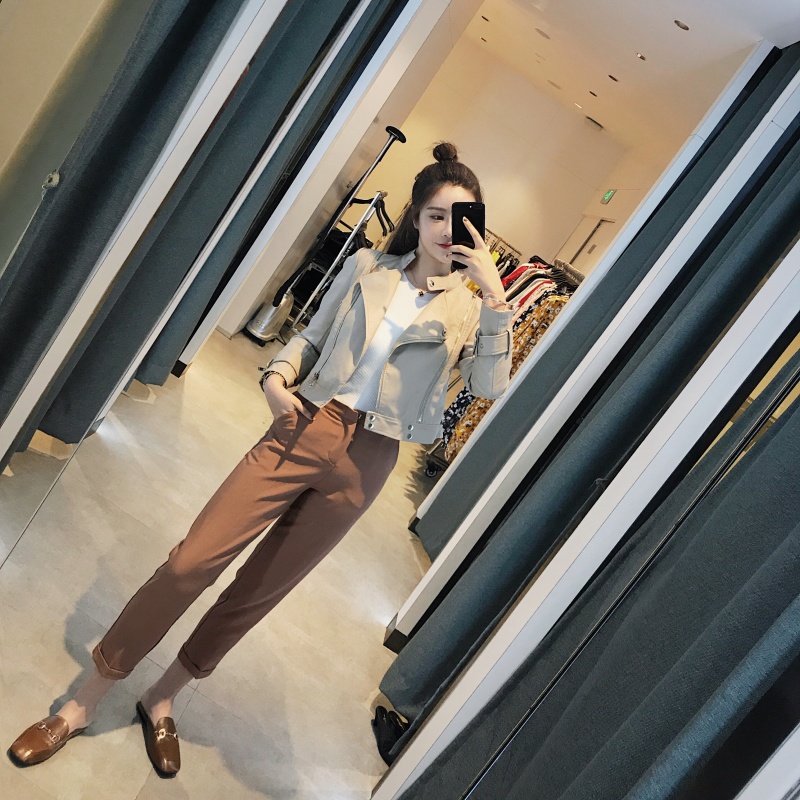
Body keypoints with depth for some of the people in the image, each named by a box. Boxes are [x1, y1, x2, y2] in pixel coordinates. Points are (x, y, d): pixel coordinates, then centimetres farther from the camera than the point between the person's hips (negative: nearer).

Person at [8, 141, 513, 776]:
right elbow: (312, 336, 13)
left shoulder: (470, 308, 3)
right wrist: (277, 377, -6)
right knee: (193, 561, -5)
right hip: (306, 428, 0)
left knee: (261, 590, 11)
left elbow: (491, 388, -12)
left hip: (364, 464, 0)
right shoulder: (367, 267, 6)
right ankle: (83, 704, 17)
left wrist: (496, 295, -17)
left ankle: (162, 701, 35)